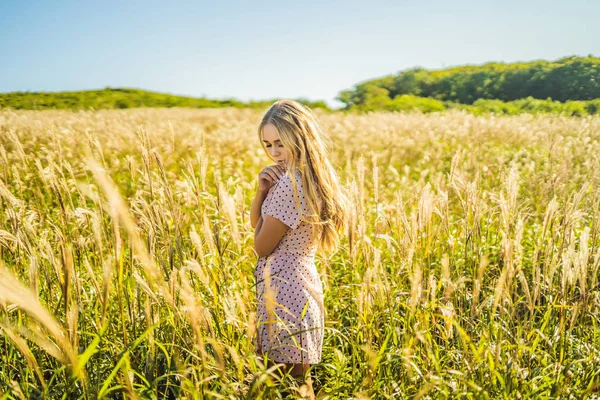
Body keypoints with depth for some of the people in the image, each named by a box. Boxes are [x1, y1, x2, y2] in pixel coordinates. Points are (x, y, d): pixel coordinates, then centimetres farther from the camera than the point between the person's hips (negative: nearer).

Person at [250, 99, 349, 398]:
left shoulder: (290, 183, -22)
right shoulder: (310, 177, 8)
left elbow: (261, 246, -14)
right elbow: (256, 224, 13)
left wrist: (268, 195, -4)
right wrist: (262, 191, -6)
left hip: (284, 290, -10)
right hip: (300, 283, 10)